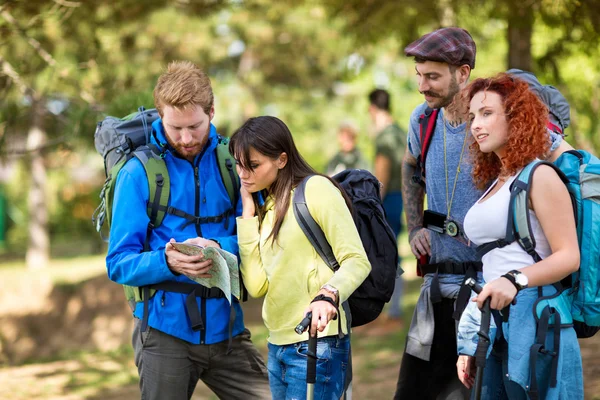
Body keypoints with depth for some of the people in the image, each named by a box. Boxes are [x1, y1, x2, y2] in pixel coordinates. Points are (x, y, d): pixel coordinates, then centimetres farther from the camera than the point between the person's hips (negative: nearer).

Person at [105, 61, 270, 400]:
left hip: (225, 330, 2)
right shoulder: (139, 172, -5)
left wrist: (220, 248, -21)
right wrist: (168, 262, -25)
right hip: (166, 332, -2)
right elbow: (120, 264, -6)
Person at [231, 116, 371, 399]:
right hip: (278, 346, 8)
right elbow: (256, 286, 3)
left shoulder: (315, 188, -6)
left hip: (317, 343, -8)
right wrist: (248, 213, 4)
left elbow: (356, 260, -12)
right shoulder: (264, 206, 16)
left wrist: (327, 295, -31)